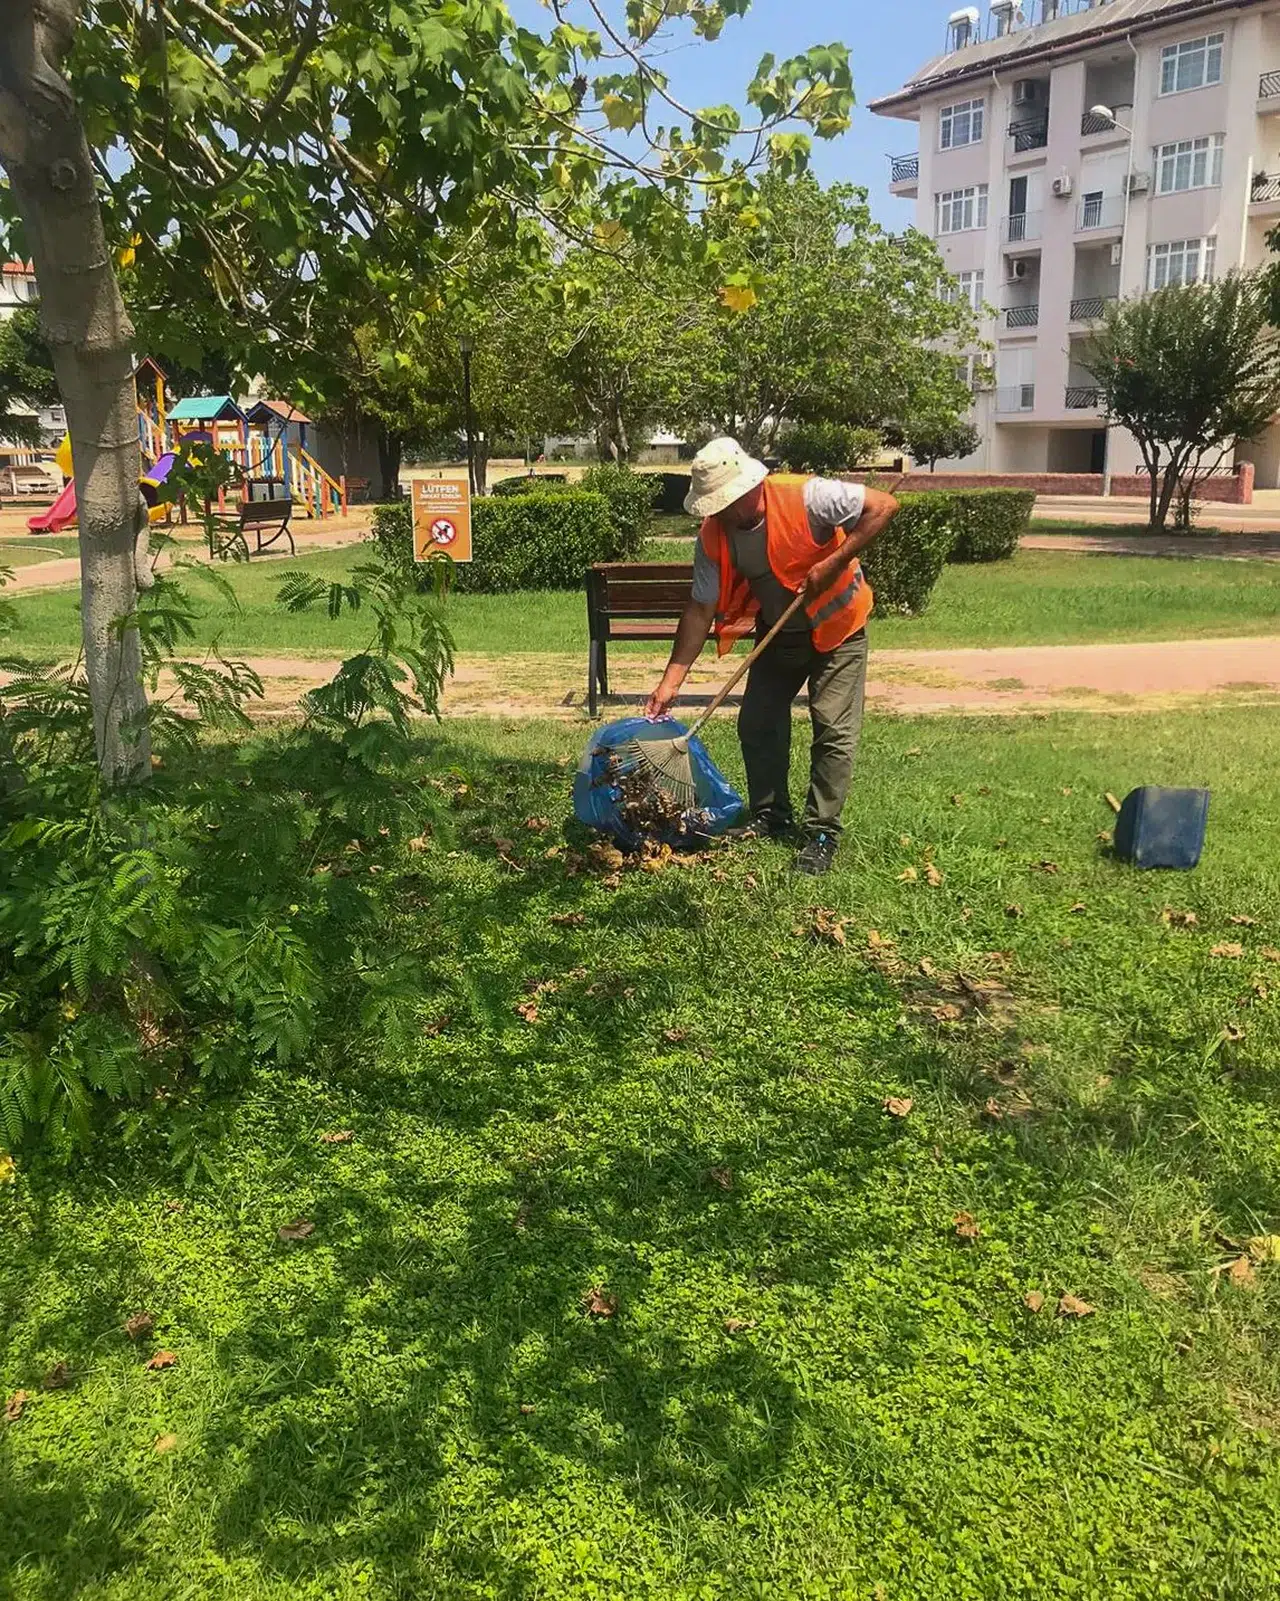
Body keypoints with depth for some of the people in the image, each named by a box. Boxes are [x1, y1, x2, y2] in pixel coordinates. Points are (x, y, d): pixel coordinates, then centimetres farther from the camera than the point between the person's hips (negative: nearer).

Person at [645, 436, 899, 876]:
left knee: (834, 731, -9)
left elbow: (884, 505, -25)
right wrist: (671, 682, -15)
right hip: (777, 633, 5)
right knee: (756, 724, 5)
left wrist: (834, 562, -31)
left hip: (836, 628, -5)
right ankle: (770, 818, 22)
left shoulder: (806, 497, -29)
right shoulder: (713, 539, -15)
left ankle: (821, 834, 1)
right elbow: (701, 610, -11)